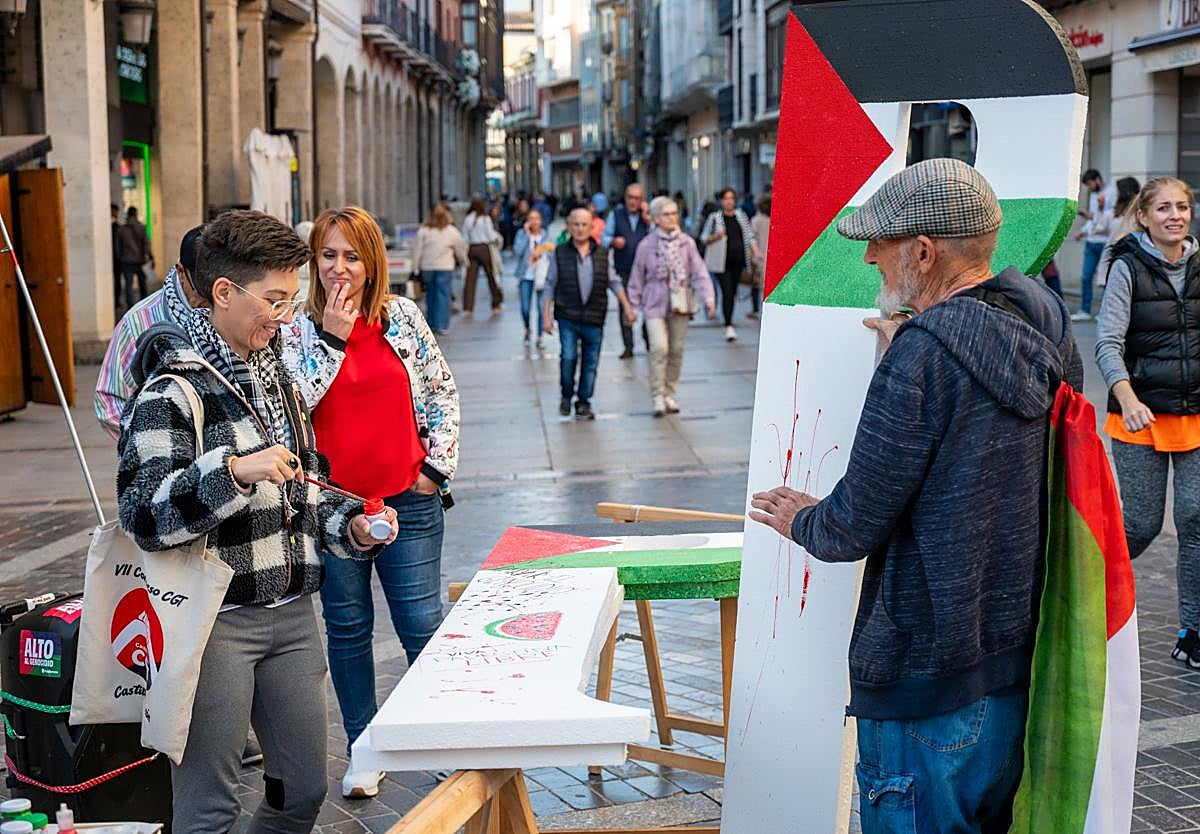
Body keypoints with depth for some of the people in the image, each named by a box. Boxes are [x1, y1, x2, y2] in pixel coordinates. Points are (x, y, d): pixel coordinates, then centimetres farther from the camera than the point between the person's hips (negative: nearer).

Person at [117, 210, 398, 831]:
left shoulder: (277, 378, 13)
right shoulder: (173, 393, -13)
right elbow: (144, 518, -21)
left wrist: (349, 526, 4)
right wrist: (234, 472, -33)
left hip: (292, 612, 8)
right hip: (214, 622, -8)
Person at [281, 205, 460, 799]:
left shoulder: (404, 318, 2)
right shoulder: (299, 330, -1)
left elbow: (443, 394, 8)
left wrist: (437, 466, 2)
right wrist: (332, 337, -16)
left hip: (407, 501, 0)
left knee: (422, 624, 2)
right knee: (347, 628, 11)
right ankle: (362, 748, 24)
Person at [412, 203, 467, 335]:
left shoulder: (423, 230, -2)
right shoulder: (452, 231, -2)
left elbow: (417, 250, -1)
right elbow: (460, 248, 9)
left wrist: (416, 267, 5)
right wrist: (462, 261, 27)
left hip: (427, 267, 2)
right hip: (445, 267, -2)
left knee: (430, 294, 15)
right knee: (443, 295, -1)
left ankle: (431, 323, 21)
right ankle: (441, 326, -6)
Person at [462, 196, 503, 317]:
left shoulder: (467, 219, 2)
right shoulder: (485, 218, -8)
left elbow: (465, 238, 5)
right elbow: (491, 237, -7)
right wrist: (494, 236, 13)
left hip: (471, 248, 3)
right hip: (484, 248, -3)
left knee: (470, 278, 0)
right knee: (492, 276, 10)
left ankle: (468, 307, -6)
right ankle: (497, 304, 19)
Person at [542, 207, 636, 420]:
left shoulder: (603, 254, 5)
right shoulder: (559, 253, 2)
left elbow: (614, 282, 14)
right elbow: (550, 286, 6)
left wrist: (627, 306, 8)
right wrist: (547, 315, 3)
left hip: (594, 318, 2)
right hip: (567, 317, -2)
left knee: (591, 362, 4)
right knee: (568, 357, -14)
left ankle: (583, 403, 17)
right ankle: (566, 397, 8)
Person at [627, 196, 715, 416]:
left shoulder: (687, 243, 2)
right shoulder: (646, 245, -3)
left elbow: (699, 272, 0)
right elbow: (637, 279, 5)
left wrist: (708, 297, -13)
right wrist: (633, 306, 6)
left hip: (680, 304, 3)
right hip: (655, 304, -2)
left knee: (677, 350, 7)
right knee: (659, 348, -15)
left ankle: (670, 394, 22)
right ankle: (658, 396, -7)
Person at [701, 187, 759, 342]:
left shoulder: (741, 216, 9)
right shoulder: (714, 218, -1)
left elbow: (749, 236, 11)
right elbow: (704, 238, 3)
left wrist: (755, 252, -3)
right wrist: (716, 236, -17)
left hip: (737, 261, 4)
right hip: (722, 262, -4)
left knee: (733, 293, 9)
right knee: (727, 292, -13)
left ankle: (729, 322, 23)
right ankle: (729, 326, -15)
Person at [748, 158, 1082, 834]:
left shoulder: (924, 356, -22)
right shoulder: (1049, 323, 3)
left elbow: (856, 527, -16)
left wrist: (802, 522, 5)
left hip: (932, 680, -8)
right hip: (1025, 654, 9)